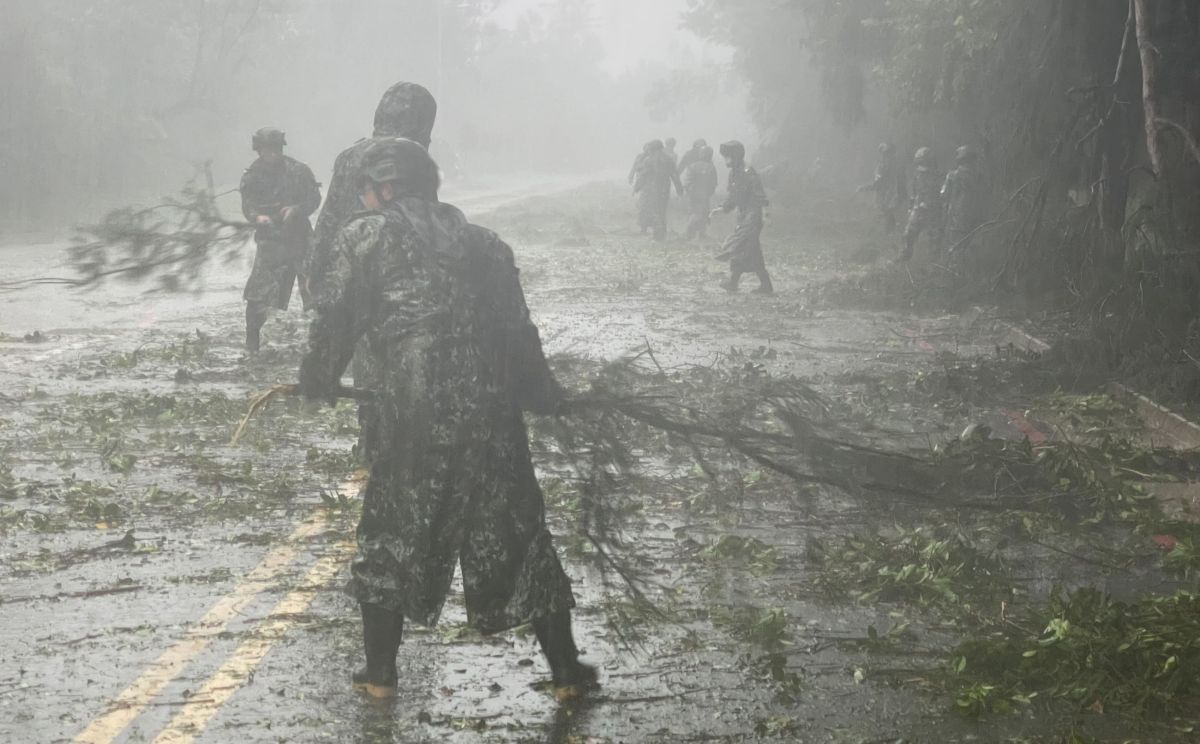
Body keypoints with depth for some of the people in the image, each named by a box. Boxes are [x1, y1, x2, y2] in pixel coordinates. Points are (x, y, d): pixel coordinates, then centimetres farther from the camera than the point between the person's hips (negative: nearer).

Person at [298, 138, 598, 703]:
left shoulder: (365, 236, 3)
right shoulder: (482, 242, 14)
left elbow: (335, 320, 1)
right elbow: (517, 331, 13)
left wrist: (317, 382, 18)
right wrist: (545, 395, 25)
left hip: (415, 416, -3)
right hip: (492, 411, 3)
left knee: (390, 532, 15)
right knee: (519, 534, 13)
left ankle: (380, 672, 19)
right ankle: (566, 671, 18)